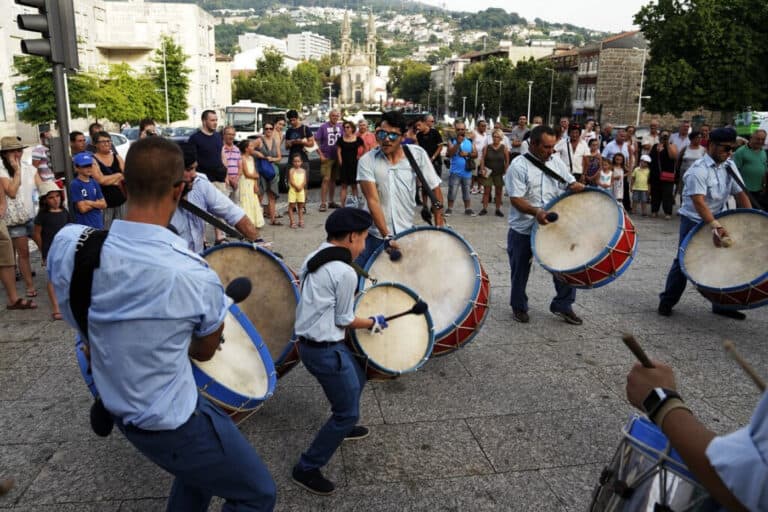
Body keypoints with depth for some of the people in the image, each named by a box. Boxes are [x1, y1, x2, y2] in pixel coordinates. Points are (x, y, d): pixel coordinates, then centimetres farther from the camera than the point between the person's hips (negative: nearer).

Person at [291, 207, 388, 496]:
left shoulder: (313, 259, 7)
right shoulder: (345, 272, -20)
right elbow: (344, 320, -13)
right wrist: (373, 323, 3)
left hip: (309, 341, 10)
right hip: (325, 350, -10)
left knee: (357, 377, 29)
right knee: (348, 412, 4)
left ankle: (343, 427, 50)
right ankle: (307, 469, 13)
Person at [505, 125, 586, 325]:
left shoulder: (556, 162, 4)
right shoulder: (519, 166, -14)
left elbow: (571, 183, 11)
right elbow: (515, 198, -19)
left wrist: (578, 187, -14)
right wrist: (536, 212, -35)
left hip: (553, 226, 5)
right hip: (523, 230, -4)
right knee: (520, 271, 10)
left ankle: (563, 305, 19)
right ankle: (518, 307, 29)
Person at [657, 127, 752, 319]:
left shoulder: (729, 166, 3)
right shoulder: (698, 169, -19)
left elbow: (740, 194, 4)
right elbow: (699, 201, -28)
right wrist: (715, 226, -37)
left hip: (719, 220, 7)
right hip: (694, 221, -6)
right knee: (683, 261, -2)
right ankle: (667, 302, 9)